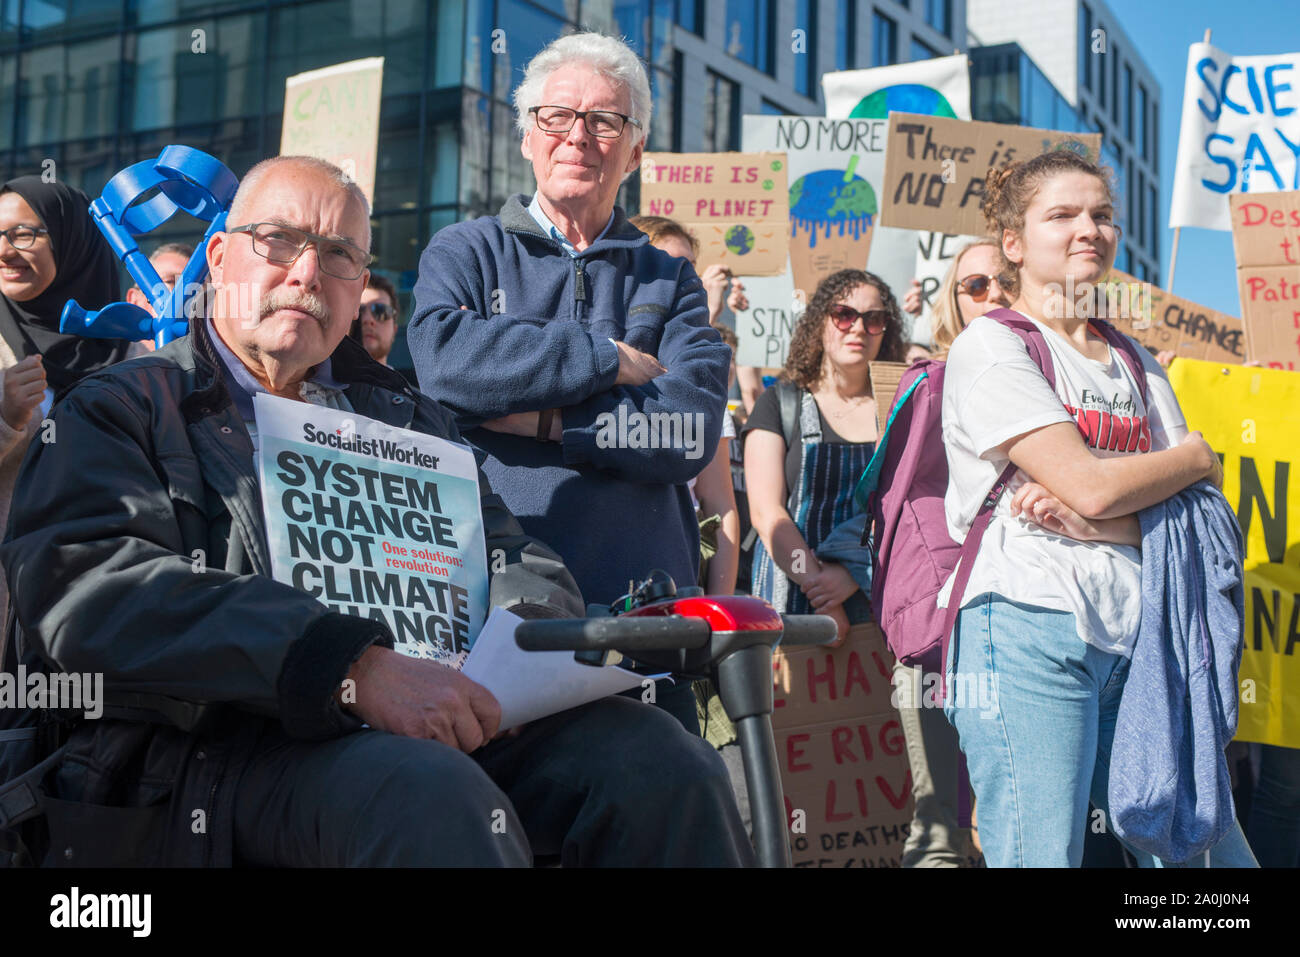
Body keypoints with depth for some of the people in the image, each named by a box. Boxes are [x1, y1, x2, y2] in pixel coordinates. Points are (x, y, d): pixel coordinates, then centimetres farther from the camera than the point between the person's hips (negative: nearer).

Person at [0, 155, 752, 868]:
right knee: (430, 795, -36)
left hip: (438, 718, 5)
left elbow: (517, 561, 19)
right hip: (226, 745, -5)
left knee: (660, 761, -21)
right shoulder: (117, 411, 10)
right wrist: (353, 670, -21)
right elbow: (88, 586, -9)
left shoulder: (408, 417, 27)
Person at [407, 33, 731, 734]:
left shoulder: (670, 280, 15)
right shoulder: (463, 252, 11)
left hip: (642, 605, 2)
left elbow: (694, 429, -3)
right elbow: (443, 357, -13)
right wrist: (608, 359, -8)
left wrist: (544, 418, -10)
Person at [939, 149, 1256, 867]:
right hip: (1031, 627, -6)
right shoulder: (989, 346, 0)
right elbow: (1091, 485, -12)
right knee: (1040, 857, -7)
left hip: (1137, 633, 6)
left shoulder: (1136, 364, 20)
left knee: (1213, 848, 5)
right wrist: (1196, 456, 6)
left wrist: (1081, 517, -11)